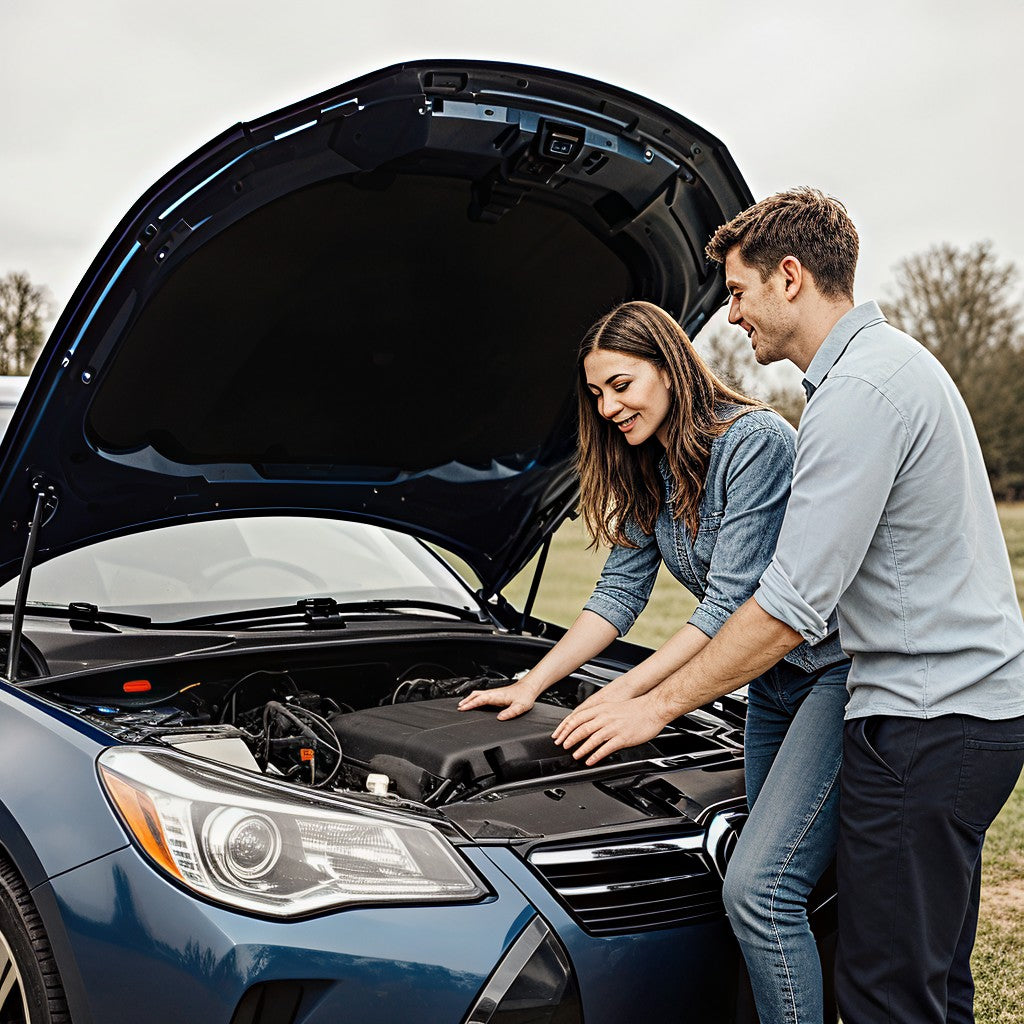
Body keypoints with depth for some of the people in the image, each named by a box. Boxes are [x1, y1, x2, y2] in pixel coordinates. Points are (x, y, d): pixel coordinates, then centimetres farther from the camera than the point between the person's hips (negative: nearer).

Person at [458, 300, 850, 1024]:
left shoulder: (755, 442, -17)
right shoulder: (646, 469, 9)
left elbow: (732, 601, -20)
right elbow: (620, 593, 11)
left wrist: (632, 690, -20)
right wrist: (533, 683, 3)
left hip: (835, 668, -9)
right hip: (769, 683, 9)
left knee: (757, 887, -17)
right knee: (790, 885, 10)